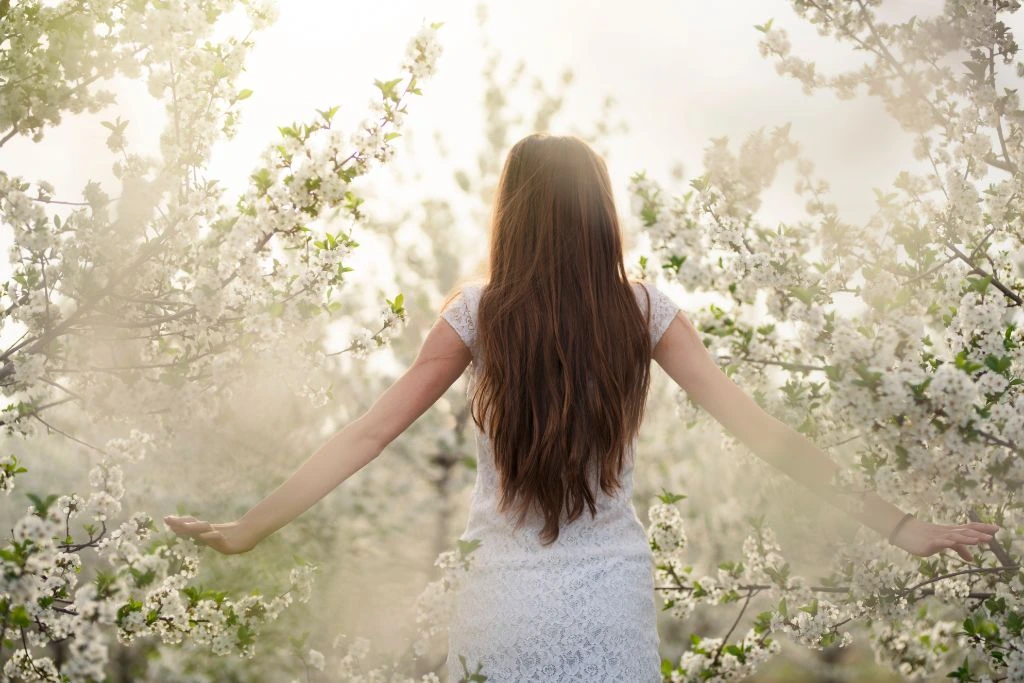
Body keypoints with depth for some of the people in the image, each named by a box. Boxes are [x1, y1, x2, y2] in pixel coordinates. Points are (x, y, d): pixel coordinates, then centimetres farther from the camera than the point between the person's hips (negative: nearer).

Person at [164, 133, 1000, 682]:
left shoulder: (480, 310, -7)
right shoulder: (643, 310, -5)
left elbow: (368, 433, -6)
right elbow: (760, 430, -6)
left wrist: (245, 530, 1)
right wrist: (900, 526, -3)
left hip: (505, 611, -1)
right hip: (614, 606, 1)